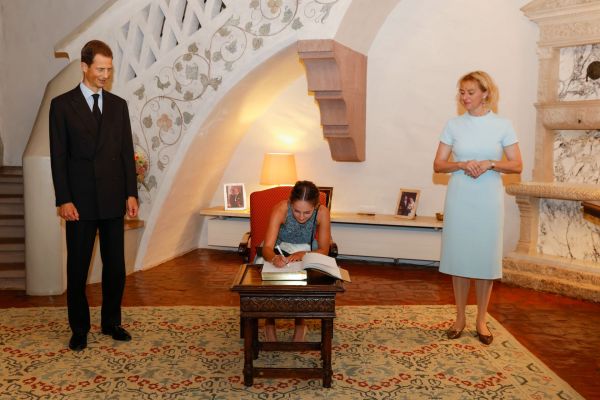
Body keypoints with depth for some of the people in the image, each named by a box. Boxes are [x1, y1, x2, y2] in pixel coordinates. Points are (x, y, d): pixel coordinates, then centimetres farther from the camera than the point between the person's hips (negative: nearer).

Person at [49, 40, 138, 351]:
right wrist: (63, 200, -9)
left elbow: (127, 152, 8)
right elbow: (58, 156, -3)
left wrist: (131, 193, 1)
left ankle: (111, 322, 25)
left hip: (113, 200, 3)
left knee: (115, 266, 8)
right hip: (80, 201, -3)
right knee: (78, 268, 7)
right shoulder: (62, 104, 0)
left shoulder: (118, 105, 9)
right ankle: (79, 329, 22)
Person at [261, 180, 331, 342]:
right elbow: (267, 247, -34)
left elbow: (324, 250, -18)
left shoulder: (322, 213, -24)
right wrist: (274, 258, -57)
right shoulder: (280, 209, -29)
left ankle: (300, 322, -4)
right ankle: (270, 322, -5)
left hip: (306, 251, 1)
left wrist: (302, 254, -38)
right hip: (278, 250, 0)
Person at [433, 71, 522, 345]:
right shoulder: (453, 125, 4)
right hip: (459, 198, 1)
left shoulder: (502, 125, 1)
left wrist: (490, 163, -17)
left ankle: (481, 320, 19)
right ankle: (460, 317, 20)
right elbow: (438, 165, 2)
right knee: (459, 256, 5)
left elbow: (517, 166, 1)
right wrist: (463, 164, -16)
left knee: (486, 257, 4)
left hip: (488, 200, -1)